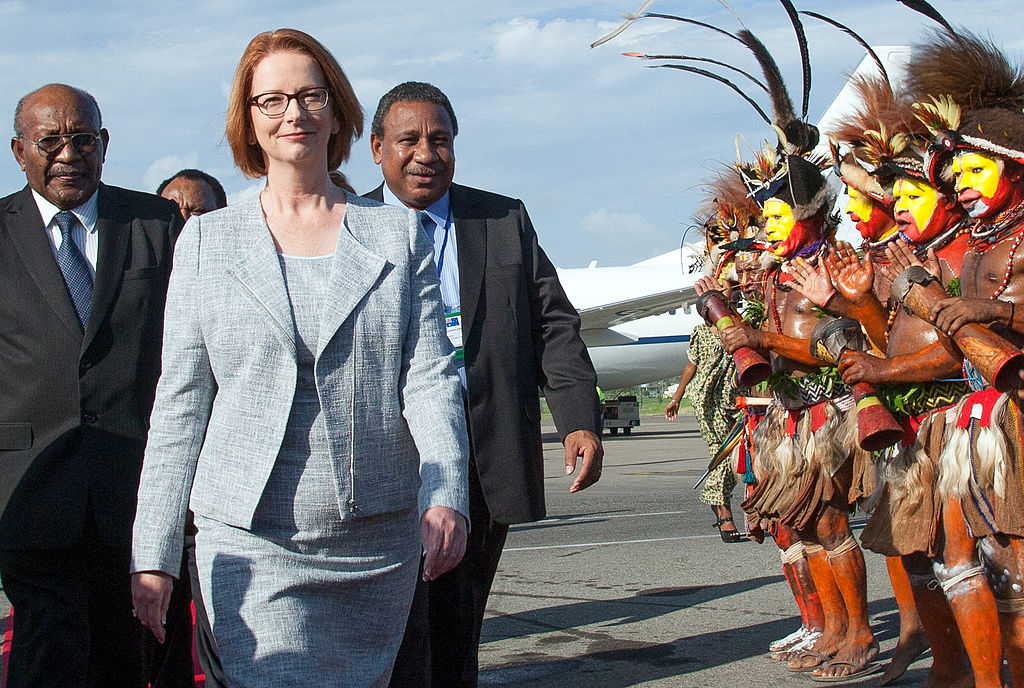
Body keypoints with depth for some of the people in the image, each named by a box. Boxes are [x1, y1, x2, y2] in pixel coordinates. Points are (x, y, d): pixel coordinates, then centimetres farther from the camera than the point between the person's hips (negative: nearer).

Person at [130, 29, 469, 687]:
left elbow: (430, 377, 0)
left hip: (381, 535, 2)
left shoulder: (400, 233, 8)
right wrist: (154, 554, -2)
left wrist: (445, 495, -18)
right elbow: (180, 404, 5)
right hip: (253, 541, -1)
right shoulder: (206, 241, 7)